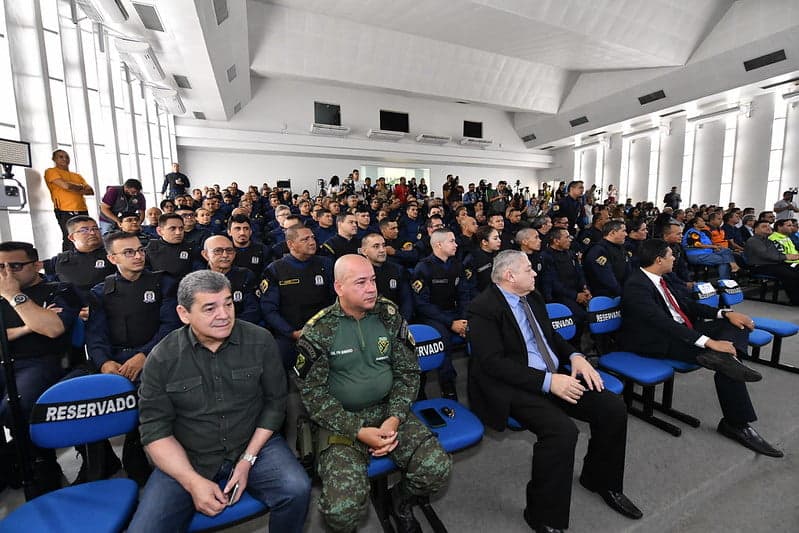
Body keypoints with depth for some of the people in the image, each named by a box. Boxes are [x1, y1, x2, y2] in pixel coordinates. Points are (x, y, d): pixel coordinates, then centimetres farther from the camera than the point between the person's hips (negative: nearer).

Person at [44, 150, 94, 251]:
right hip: (66, 212, -5)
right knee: (70, 241, -10)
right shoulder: (51, 171, 8)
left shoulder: (77, 176, 24)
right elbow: (65, 185, -10)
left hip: (83, 211, 5)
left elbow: (91, 191, 11)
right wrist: (81, 187, 9)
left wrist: (73, 188, -3)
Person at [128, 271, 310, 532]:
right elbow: (156, 430, -4)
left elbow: (275, 402, -2)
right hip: (185, 458, 1)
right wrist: (193, 482, -14)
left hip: (254, 443, 0)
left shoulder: (260, 341, -9)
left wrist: (248, 459, -9)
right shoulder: (161, 359, -7)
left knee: (297, 490, -22)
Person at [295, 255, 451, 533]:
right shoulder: (317, 331, -11)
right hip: (342, 420, -2)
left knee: (437, 469, -14)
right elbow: (313, 393, -8)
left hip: (389, 410, 3)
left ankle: (401, 497, 20)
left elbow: (408, 371, 1)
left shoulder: (390, 315, -3)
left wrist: (395, 418, -12)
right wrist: (359, 431, -16)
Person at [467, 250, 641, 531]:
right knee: (563, 431, -29)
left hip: (556, 375, 8)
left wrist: (575, 356, 0)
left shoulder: (532, 297, 11)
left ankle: (602, 480, 25)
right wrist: (547, 381, -25)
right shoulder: (483, 308, -16)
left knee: (614, 408, -3)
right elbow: (493, 363, -22)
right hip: (514, 386, -8)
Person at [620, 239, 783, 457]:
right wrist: (709, 342, -30)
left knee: (737, 324, 3)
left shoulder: (658, 279, 10)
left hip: (681, 330, 10)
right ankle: (737, 425, -6)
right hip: (658, 342, -10)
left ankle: (722, 356, -24)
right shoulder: (636, 286, -21)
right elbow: (663, 323, -29)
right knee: (726, 367, -21)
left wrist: (726, 313, 3)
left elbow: (686, 304, 16)